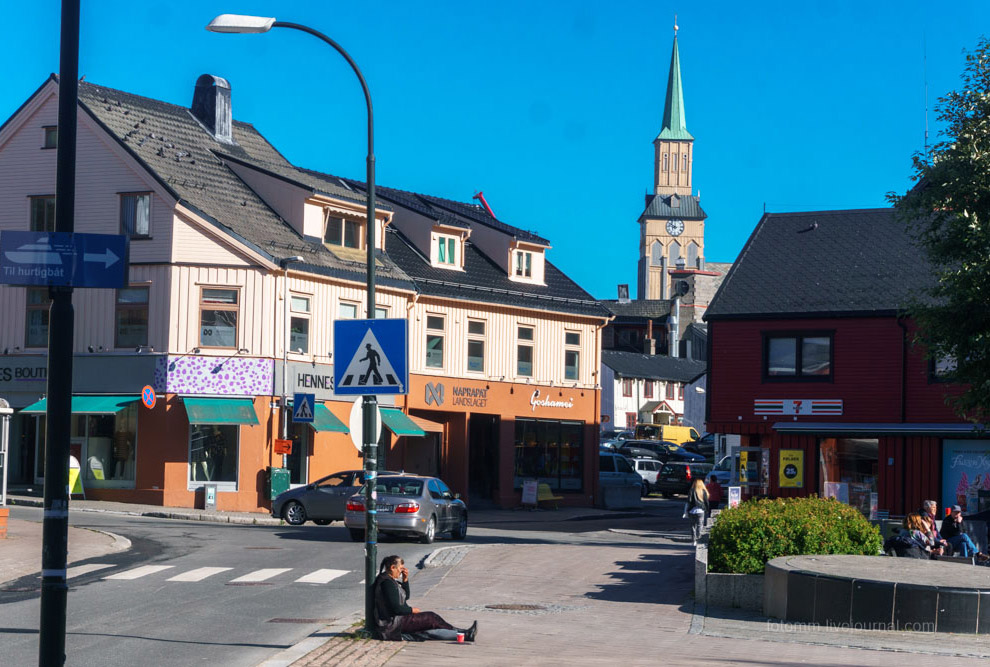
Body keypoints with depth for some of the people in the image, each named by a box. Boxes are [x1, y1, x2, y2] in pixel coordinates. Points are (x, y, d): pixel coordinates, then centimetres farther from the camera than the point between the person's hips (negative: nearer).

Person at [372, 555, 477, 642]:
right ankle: (465, 634, 4)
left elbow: (406, 596, 19)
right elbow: (395, 608, -24)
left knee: (429, 631, 1)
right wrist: (412, 610, -7)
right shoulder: (387, 583, -19)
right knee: (430, 618, -6)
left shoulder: (390, 580, 14)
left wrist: (405, 580, 5)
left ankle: (466, 635, -4)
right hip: (391, 626, -10)